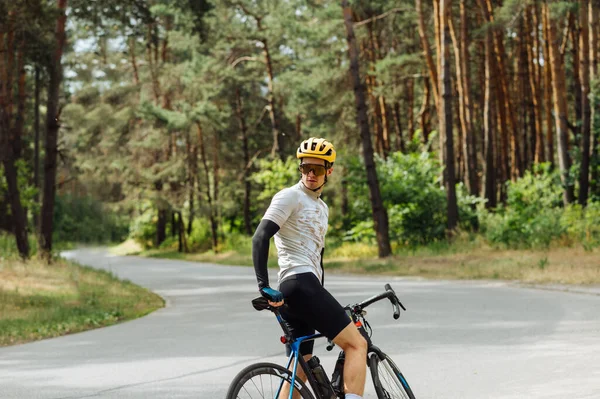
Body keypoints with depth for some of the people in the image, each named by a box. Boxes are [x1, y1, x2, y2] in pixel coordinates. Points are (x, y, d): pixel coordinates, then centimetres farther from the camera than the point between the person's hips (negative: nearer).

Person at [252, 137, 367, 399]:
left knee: (299, 375, 10)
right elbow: (260, 238, -15)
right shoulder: (290, 197, -3)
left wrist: (325, 306, 28)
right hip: (300, 284, -9)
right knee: (356, 344, -13)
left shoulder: (322, 208, 25)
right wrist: (263, 286, -25)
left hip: (309, 288, 9)